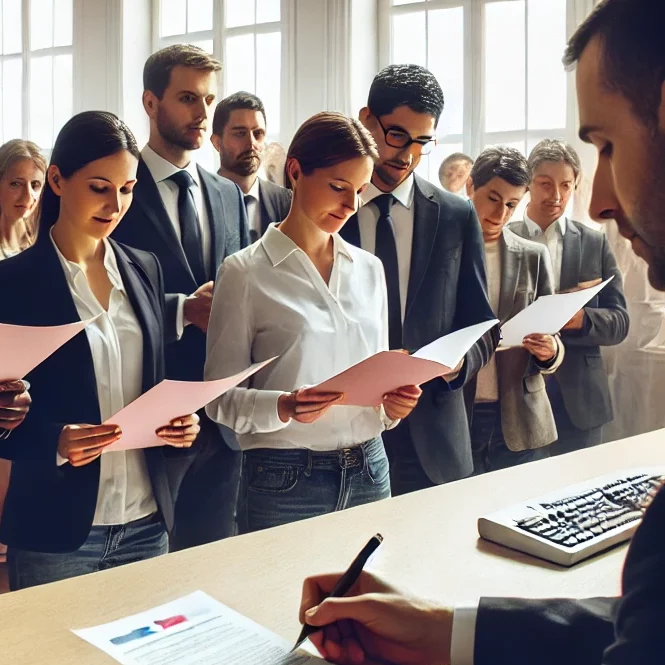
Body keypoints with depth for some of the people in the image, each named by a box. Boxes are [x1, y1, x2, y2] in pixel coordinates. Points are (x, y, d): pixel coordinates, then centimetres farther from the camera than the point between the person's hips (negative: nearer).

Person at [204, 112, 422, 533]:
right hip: (285, 481, -4)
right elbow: (221, 398, -7)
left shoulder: (369, 269, 9)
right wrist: (283, 407, -25)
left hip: (369, 471, 5)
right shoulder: (246, 272, -7)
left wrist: (393, 404, -5)